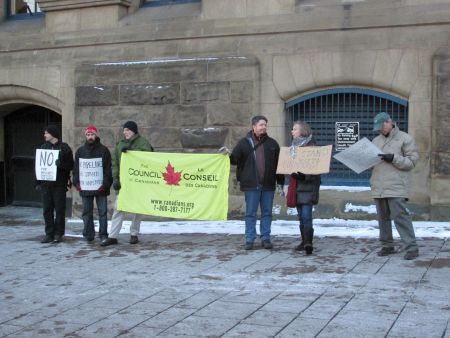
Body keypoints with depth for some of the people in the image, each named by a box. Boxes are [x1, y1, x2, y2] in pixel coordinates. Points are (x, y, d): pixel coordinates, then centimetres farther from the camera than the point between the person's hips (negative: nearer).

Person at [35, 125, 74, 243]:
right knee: (47, 210, 4)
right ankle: (49, 234, 12)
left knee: (60, 210, 1)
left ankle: (59, 234, 9)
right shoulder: (43, 147, 12)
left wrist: (61, 164, -23)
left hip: (60, 184, -4)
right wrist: (38, 183, 7)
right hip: (46, 184, 4)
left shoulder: (64, 148, -1)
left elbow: (70, 165, -3)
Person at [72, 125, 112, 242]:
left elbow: (108, 169, -1)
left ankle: (103, 235, 5)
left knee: (103, 212, 0)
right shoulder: (80, 151, 12)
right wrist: (76, 183, 1)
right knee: (87, 212, 7)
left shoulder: (104, 150, 2)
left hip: (100, 187, -3)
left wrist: (106, 184, -11)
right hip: (85, 188, 3)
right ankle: (88, 235, 13)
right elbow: (76, 168, 13)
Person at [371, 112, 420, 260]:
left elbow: (412, 161, -4)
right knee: (383, 217, 10)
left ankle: (411, 247, -6)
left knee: (400, 216, -11)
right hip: (378, 187, 6)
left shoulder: (404, 139, 2)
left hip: (396, 187, -6)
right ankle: (387, 246, 20)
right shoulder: (376, 141, 19)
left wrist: (394, 159, -15)